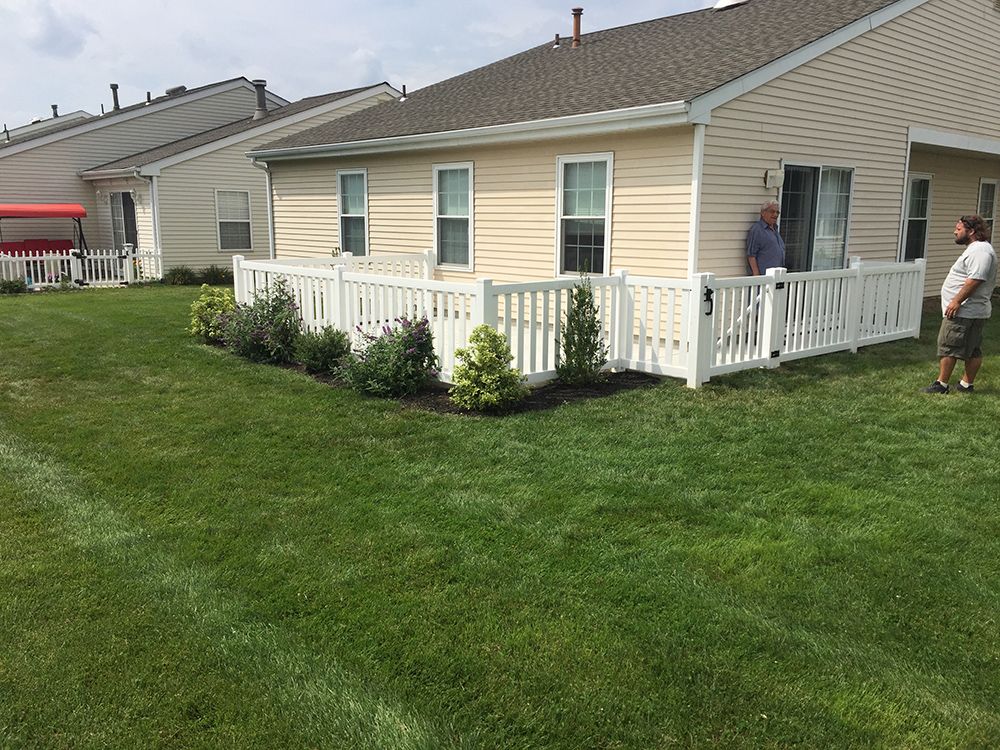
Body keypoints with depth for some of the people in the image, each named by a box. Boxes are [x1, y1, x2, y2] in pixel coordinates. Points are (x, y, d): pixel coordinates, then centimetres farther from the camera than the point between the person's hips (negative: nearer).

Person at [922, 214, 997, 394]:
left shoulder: (980, 250, -17)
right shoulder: (975, 249, 18)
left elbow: (976, 279, -26)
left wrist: (957, 301, -26)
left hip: (963, 312, -11)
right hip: (975, 311, 11)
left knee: (948, 346, -6)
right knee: (973, 350, 12)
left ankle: (941, 384, -2)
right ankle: (966, 384, 18)